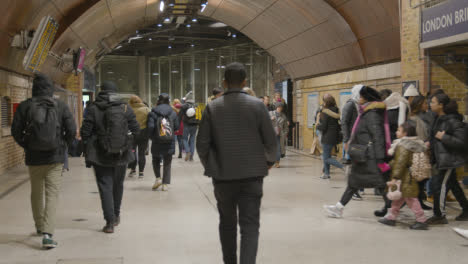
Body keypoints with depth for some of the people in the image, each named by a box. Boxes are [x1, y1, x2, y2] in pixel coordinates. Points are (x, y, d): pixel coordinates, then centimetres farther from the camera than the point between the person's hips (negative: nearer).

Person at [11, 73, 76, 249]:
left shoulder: (25, 106, -2)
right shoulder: (60, 106, -3)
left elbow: (16, 131, -3)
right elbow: (72, 130, -6)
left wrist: (26, 147, 11)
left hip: (34, 158, 1)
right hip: (55, 157, -1)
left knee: (36, 193, 19)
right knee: (52, 194, -1)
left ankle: (40, 227, 35)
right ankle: (47, 233, -14)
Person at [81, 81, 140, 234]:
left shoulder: (93, 109, -8)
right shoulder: (125, 108, -2)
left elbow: (85, 132, -8)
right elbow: (136, 130, -1)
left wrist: (88, 148, 6)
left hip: (101, 155, -2)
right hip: (122, 155, 3)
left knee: (105, 186, 1)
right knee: (118, 185, 18)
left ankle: (110, 221, -6)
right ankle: (116, 216, 32)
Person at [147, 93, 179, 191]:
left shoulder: (153, 113, -9)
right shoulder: (173, 113, -3)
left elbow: (150, 127, -15)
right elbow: (176, 127, 0)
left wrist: (152, 136, 3)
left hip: (157, 142, -1)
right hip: (170, 142, 1)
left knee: (156, 160, 19)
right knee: (167, 163, 9)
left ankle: (158, 178, 4)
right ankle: (166, 183, 5)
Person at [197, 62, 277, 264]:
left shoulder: (212, 108, -4)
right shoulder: (257, 105, -5)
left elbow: (202, 143, -3)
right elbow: (270, 140, -3)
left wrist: (209, 165, 15)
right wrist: (269, 161, 16)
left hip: (223, 175, 1)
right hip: (252, 174, -1)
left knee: (227, 223, 18)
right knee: (250, 225, 1)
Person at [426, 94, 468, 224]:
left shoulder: (452, 121, -18)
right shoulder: (439, 119, 9)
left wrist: (443, 137, -23)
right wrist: (430, 144, 6)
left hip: (449, 160, -9)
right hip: (441, 158, 9)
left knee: (438, 185, -6)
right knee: (453, 185, 17)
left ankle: (439, 216, 5)